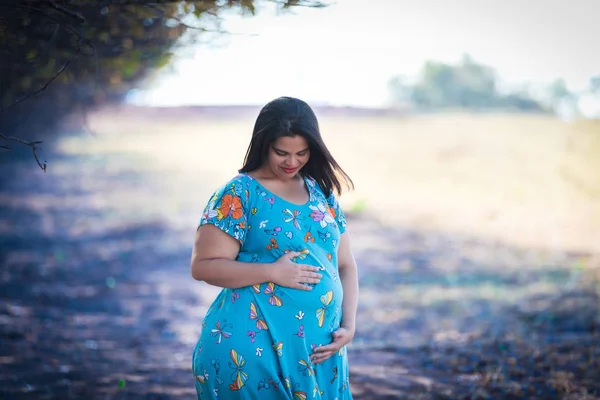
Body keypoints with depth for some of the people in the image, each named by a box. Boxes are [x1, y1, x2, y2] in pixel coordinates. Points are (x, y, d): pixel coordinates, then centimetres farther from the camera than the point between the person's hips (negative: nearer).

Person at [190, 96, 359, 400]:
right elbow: (203, 266, -10)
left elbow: (345, 265, 14)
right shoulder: (239, 194, -6)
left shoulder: (321, 192, 11)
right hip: (254, 348, -5)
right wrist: (273, 272, -19)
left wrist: (348, 325, 0)